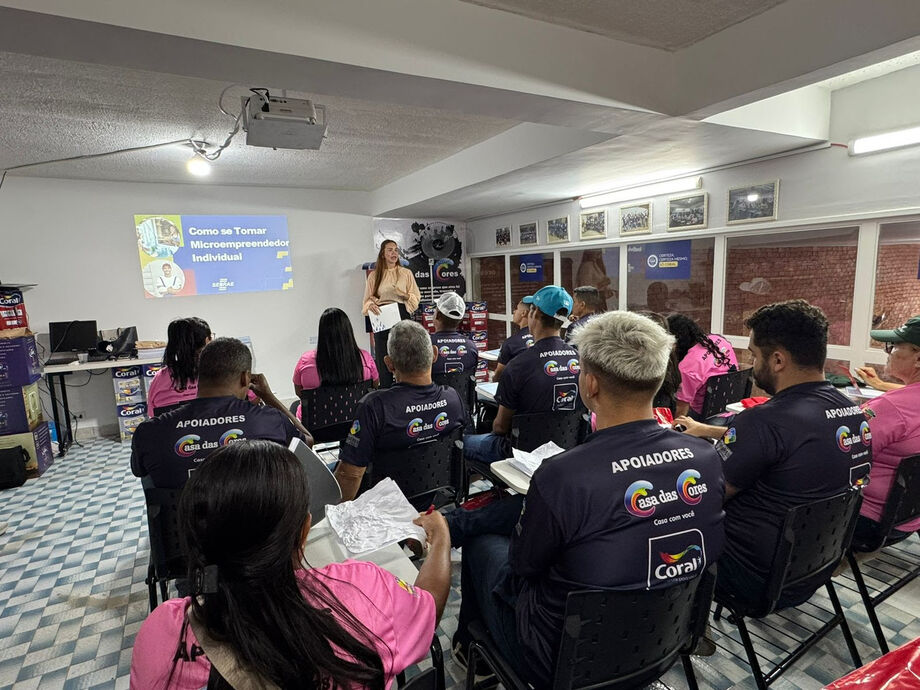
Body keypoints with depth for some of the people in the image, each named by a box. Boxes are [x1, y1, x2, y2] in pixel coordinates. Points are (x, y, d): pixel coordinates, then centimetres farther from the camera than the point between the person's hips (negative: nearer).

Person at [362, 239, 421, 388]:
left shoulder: (406, 273, 8)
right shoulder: (374, 275, 9)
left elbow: (416, 297, 6)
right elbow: (368, 298, 10)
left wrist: (403, 294, -13)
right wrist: (370, 304, -12)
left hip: (401, 316, -1)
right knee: (383, 357, -1)